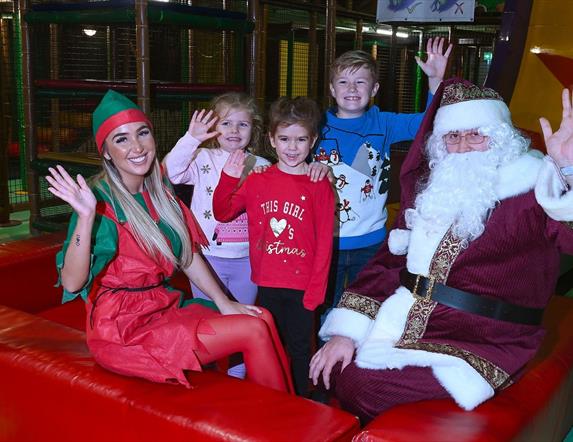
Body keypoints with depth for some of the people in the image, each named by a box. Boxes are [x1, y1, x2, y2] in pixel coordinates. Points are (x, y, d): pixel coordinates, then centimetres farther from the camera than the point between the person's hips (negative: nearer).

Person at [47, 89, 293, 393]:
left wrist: (224, 303, 6)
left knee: (263, 318, -4)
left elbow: (189, 255, 13)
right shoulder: (101, 200, -16)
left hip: (165, 308, 8)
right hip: (123, 327, -7)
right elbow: (72, 283, -26)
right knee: (254, 331, -15)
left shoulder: (160, 192, 8)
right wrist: (86, 217, -38)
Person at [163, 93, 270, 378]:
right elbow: (171, 172, -19)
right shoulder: (203, 159, -3)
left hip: (247, 257, 2)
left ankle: (237, 374, 34)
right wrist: (191, 139, -28)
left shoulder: (262, 167, 2)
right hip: (208, 255, -1)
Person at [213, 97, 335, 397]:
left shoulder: (319, 186, -6)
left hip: (301, 286, -3)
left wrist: (316, 290, -10)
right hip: (267, 284, 3)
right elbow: (223, 213, 8)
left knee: (299, 349, 10)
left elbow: (324, 242, -7)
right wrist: (229, 178, -8)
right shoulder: (258, 180, 2)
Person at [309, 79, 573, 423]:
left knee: (360, 385, -20)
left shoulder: (527, 190, -7)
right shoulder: (432, 188, 11)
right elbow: (389, 260, 9)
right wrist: (346, 331, 2)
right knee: (333, 368, -6)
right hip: (405, 327, 6)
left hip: (479, 344, -6)